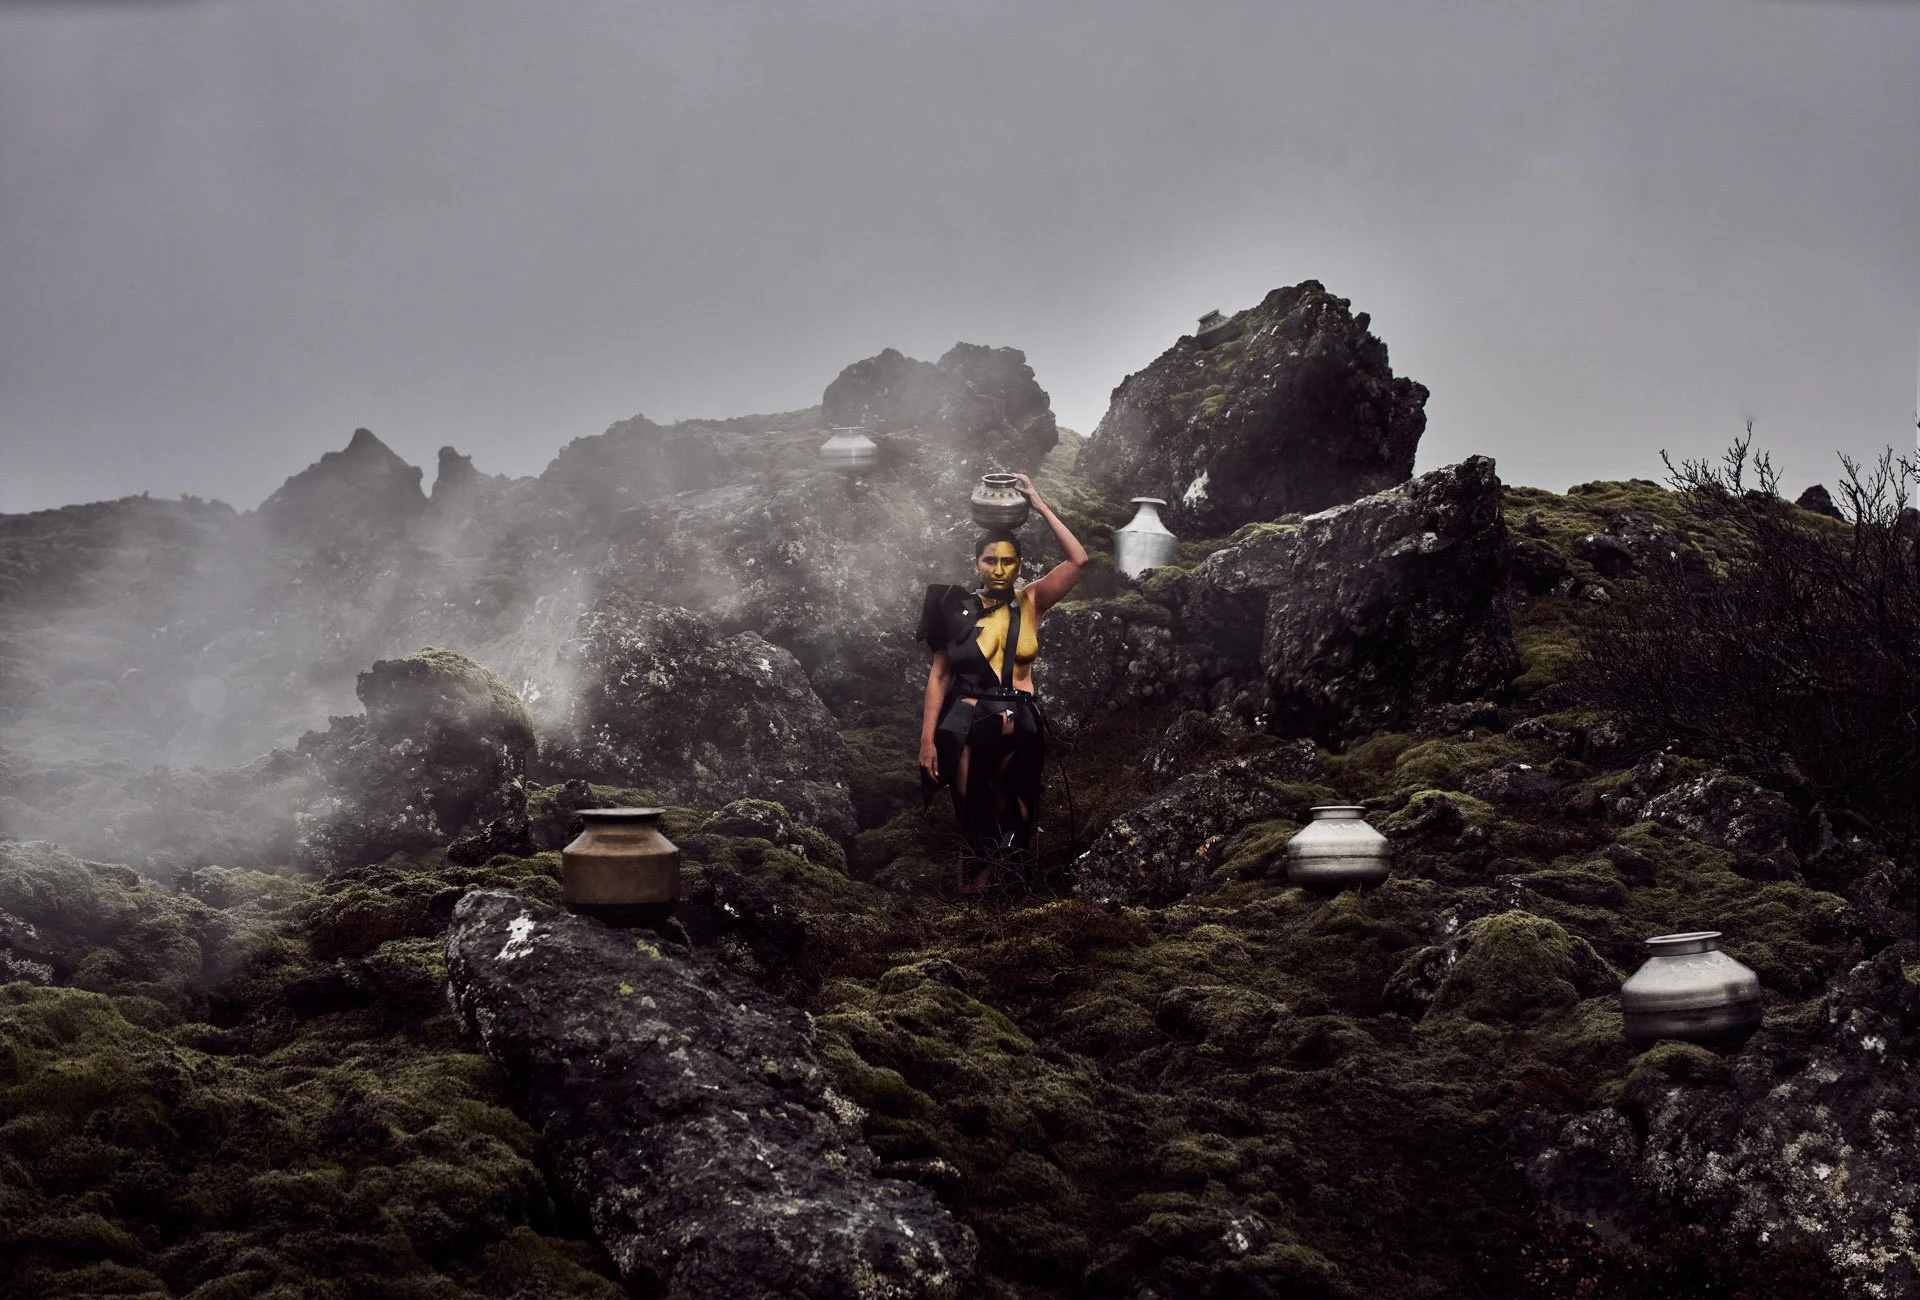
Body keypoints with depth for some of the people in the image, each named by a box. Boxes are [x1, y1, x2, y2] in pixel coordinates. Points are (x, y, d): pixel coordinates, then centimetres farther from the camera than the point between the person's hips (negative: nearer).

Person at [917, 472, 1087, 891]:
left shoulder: (1030, 603, 7)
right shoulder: (958, 609, 5)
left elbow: (1078, 560, -3)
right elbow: (939, 675, 5)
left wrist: (1039, 505, -3)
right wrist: (927, 739, -2)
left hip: (1020, 715, 2)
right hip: (965, 712, -2)